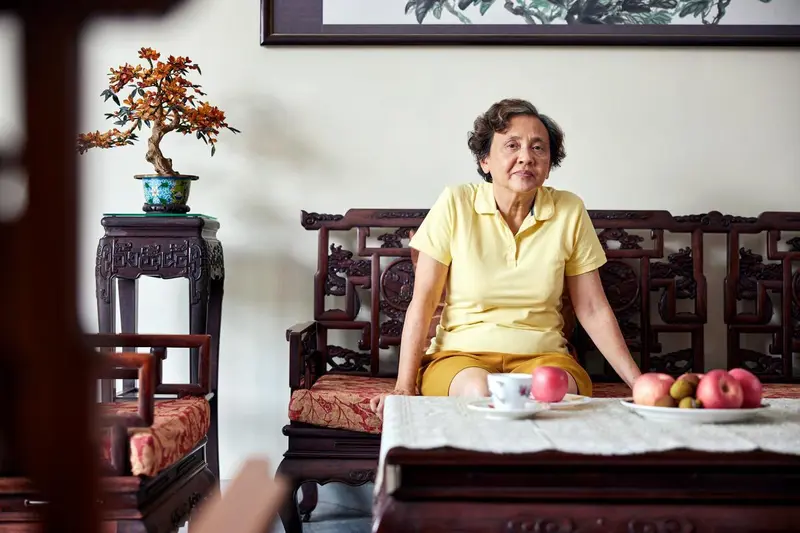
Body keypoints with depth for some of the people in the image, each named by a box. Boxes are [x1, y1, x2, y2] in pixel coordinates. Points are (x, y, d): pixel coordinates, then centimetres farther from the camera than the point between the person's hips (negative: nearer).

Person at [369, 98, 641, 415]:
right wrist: (404, 387, -12)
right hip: (461, 355, -1)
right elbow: (422, 303, -5)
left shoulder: (569, 212, 0)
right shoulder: (456, 203, -5)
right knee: (480, 391, -34)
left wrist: (637, 381, -2)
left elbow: (592, 310, 5)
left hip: (542, 356, 1)